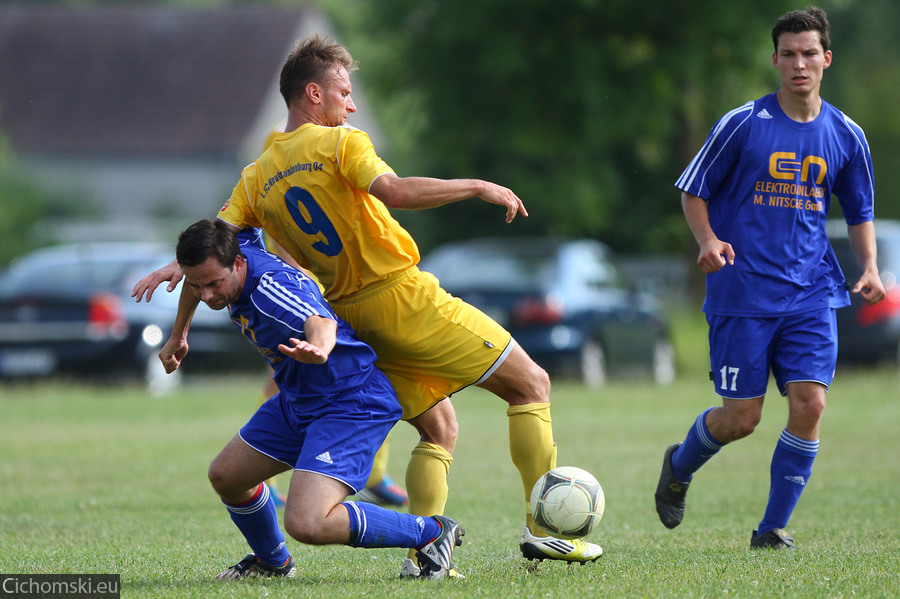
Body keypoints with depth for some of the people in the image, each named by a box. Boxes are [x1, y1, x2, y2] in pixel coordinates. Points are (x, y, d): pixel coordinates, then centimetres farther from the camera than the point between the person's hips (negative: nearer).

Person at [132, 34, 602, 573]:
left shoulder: (257, 178, 11)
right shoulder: (339, 143, -8)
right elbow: (393, 191, -24)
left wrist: (182, 325, -3)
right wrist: (477, 187, -17)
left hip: (350, 318, 7)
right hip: (403, 294, -7)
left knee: (439, 427, 19)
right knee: (531, 385, 1)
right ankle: (543, 528, -5)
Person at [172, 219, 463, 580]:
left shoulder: (270, 289, -31)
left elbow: (320, 322, -52)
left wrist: (319, 348, -74)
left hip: (353, 404, -10)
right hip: (298, 400, 10)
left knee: (306, 524, -24)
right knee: (225, 476, 17)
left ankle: (431, 533, -8)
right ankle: (272, 562, 44)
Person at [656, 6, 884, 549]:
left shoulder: (846, 137, 6)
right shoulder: (742, 125, -4)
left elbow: (860, 213, 18)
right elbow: (693, 191, 4)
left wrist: (870, 269, 1)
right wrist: (709, 239, -15)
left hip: (811, 295, 3)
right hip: (742, 295, -3)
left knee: (809, 405, -11)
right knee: (741, 417, -3)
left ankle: (773, 527, 5)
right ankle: (680, 467, 31)